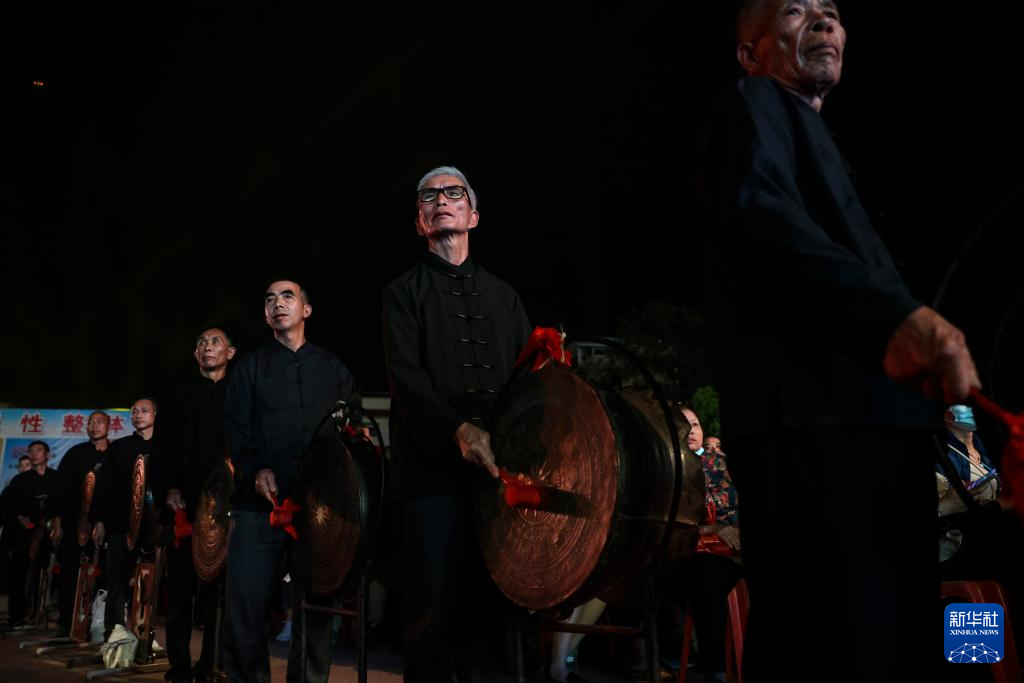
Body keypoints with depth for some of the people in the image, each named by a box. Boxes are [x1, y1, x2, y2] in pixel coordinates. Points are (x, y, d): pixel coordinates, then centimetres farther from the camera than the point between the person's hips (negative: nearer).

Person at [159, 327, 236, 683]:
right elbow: (164, 444, 8)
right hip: (185, 502, 1)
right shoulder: (178, 395, 16)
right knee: (181, 584, -2)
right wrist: (170, 487, -6)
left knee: (219, 587, -3)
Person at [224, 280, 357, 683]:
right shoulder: (251, 367, 15)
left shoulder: (334, 368, 18)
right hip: (260, 502, -1)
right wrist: (254, 470, -13)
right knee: (246, 602, -7)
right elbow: (235, 429, 5)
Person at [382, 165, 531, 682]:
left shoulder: (503, 296, 21)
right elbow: (405, 375, -5)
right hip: (434, 466, -3)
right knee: (436, 599, -3)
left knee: (489, 599, 2)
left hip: (497, 465, 3)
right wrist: (457, 431, -21)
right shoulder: (404, 291, 9)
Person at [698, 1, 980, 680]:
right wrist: (901, 315, -30)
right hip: (817, 416, -10)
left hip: (866, 414, 10)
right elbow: (766, 223, -17)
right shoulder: (751, 107, 5)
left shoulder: (808, 130, 33)